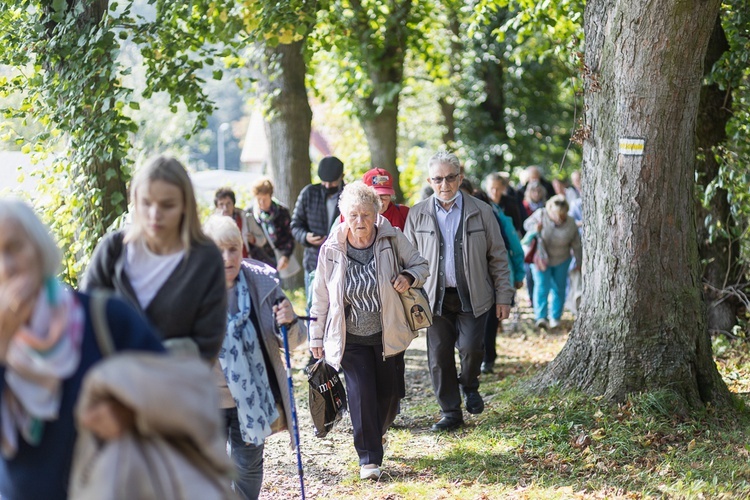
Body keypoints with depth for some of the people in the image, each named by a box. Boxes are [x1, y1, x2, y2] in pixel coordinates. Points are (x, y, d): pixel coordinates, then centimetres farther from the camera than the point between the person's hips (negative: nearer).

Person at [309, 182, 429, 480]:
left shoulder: (392, 240, -9)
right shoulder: (331, 250, -9)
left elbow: (421, 265, 5)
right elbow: (320, 297, 1)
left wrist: (409, 277, -19)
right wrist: (317, 337, 5)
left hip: (388, 334, 2)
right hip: (351, 339, -2)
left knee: (389, 392, 12)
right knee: (361, 394, -10)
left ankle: (378, 433, 43)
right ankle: (369, 458, 0)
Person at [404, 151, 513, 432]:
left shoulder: (481, 212, 2)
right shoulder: (417, 215, 5)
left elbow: (498, 257, 6)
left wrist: (503, 296, 2)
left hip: (473, 297, -1)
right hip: (435, 297, 2)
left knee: (471, 347, -14)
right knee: (439, 356, 1)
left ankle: (469, 386, 19)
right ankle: (451, 413, 15)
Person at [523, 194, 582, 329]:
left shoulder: (571, 224, -14)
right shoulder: (540, 215, -17)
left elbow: (576, 246, -3)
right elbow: (527, 224, -1)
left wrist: (579, 263, 4)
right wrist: (536, 228, -23)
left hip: (561, 260, 2)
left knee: (559, 288, 8)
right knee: (542, 286, -12)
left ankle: (555, 317, 20)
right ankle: (540, 317, -18)